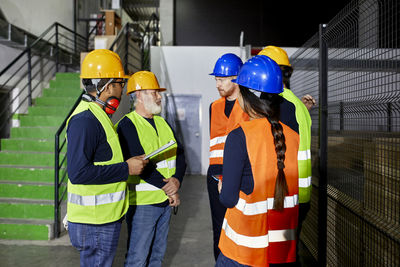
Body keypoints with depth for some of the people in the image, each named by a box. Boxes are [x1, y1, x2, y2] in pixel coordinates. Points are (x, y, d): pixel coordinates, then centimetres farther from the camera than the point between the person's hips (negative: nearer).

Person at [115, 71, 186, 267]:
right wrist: (168, 189, -17)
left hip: (166, 200, 7)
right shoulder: (127, 125, -10)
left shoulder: (162, 122, 13)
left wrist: (177, 179, -12)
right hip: (142, 202, -7)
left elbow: (179, 153, 7)